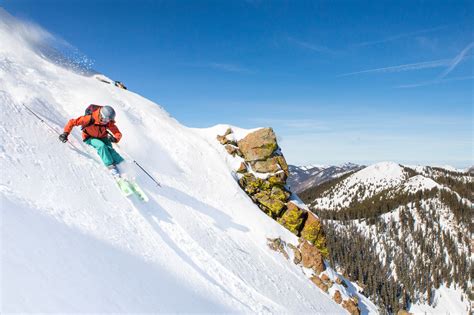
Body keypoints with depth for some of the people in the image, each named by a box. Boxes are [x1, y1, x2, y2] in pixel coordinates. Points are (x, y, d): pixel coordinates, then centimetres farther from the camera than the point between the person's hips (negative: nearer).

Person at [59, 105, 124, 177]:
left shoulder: (108, 122, -20)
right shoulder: (90, 118, -30)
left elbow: (118, 133, -18)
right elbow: (72, 122, -22)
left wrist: (115, 139, -40)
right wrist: (65, 133, -30)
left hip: (102, 137, 2)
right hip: (89, 138, -2)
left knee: (109, 148, -28)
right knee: (101, 146, -33)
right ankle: (111, 166, -30)